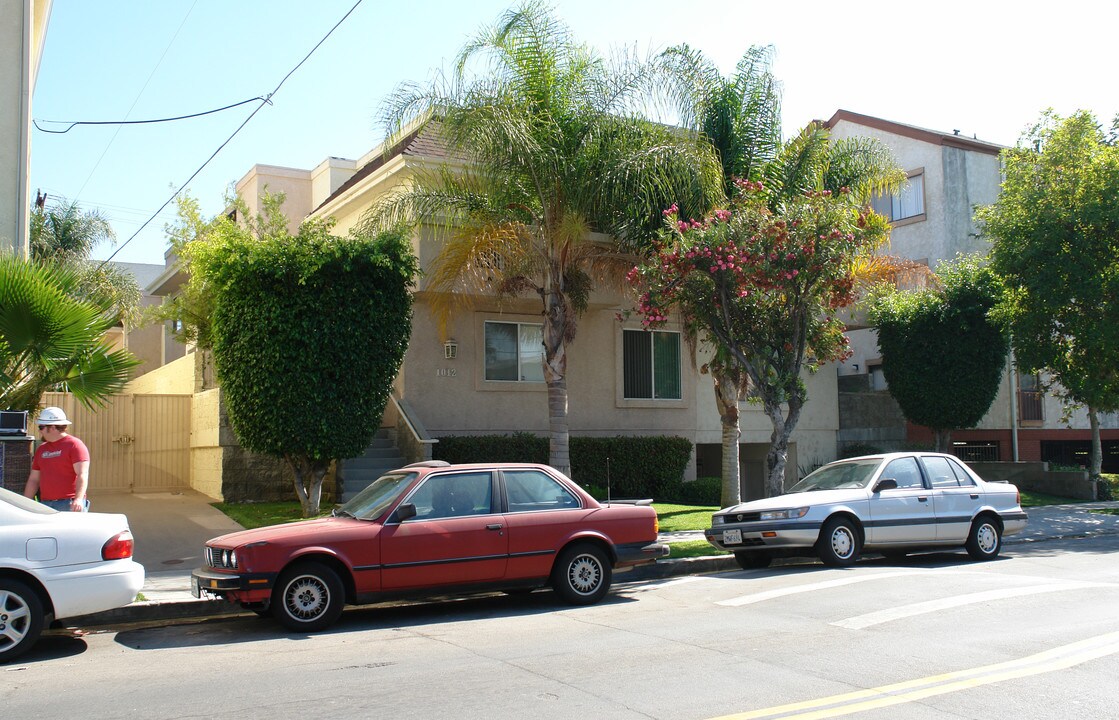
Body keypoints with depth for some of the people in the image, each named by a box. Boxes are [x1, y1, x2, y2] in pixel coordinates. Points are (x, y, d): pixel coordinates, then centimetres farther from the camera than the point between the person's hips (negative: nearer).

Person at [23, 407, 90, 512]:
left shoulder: (74, 445, -3)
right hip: (45, 505, 7)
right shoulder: (41, 449, 19)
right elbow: (33, 480, 22)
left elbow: (82, 475, -13)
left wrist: (78, 499, -25)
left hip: (69, 505, -6)